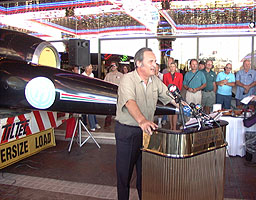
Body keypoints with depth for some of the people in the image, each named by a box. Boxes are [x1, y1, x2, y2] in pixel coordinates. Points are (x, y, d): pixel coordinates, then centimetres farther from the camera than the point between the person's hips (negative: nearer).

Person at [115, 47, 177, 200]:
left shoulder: (155, 81, 5)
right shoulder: (128, 79, -16)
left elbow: (171, 97, 8)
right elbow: (130, 101, -33)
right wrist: (142, 120, -50)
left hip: (146, 130, 6)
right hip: (127, 131, -5)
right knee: (125, 172, 6)